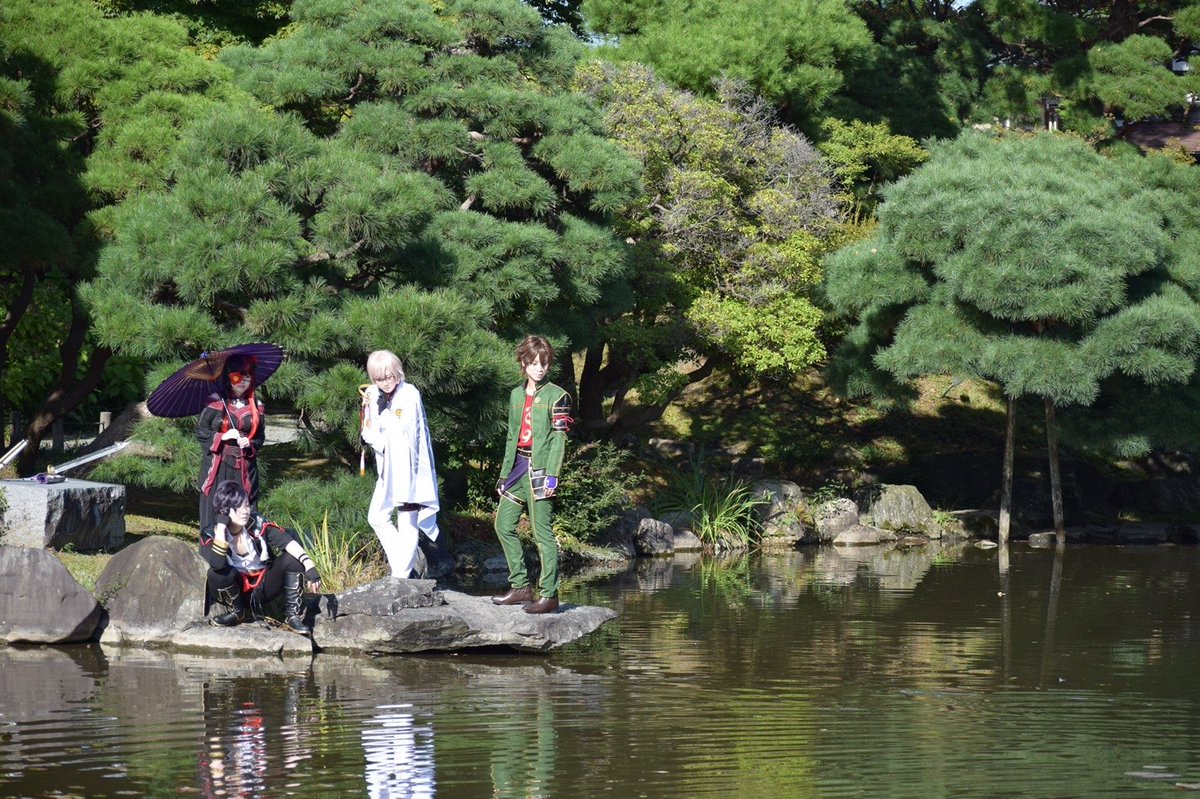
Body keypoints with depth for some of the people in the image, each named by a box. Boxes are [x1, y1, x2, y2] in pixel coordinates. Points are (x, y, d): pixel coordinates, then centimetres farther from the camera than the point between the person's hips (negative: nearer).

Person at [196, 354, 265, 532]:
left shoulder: (256, 406, 9)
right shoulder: (216, 402, -1)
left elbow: (260, 437, 15)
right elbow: (200, 431, 0)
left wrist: (250, 443, -6)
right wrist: (222, 437, -13)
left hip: (245, 468, 3)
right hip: (218, 466, -3)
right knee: (215, 512, -4)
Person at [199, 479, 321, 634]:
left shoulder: (258, 525, -11)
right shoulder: (210, 534, -15)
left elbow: (288, 541, -24)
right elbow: (217, 563, -36)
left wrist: (309, 564, -40)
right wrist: (221, 526, -32)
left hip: (262, 588, 2)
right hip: (236, 591, -2)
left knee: (293, 558, -19)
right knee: (216, 573, -33)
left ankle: (292, 615, -12)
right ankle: (237, 611, -5)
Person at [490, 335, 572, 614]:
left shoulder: (556, 396, -3)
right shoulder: (516, 395, 16)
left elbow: (559, 439, -8)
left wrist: (552, 475, -17)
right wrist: (504, 474, 17)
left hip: (539, 469, -7)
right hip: (518, 466, 7)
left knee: (542, 532, -8)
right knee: (503, 525, 8)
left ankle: (549, 594, -5)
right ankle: (521, 587, 16)